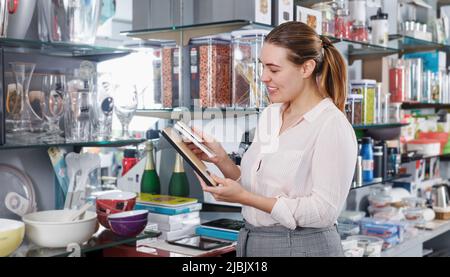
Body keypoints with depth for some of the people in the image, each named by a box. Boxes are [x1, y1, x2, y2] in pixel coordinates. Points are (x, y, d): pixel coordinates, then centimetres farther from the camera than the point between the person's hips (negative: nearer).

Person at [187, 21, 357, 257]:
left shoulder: (332, 126, -17)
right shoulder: (269, 115, 5)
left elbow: (323, 211, -20)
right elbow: (255, 188, 11)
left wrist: (245, 198, -22)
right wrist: (221, 159, -6)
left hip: (302, 246, -7)